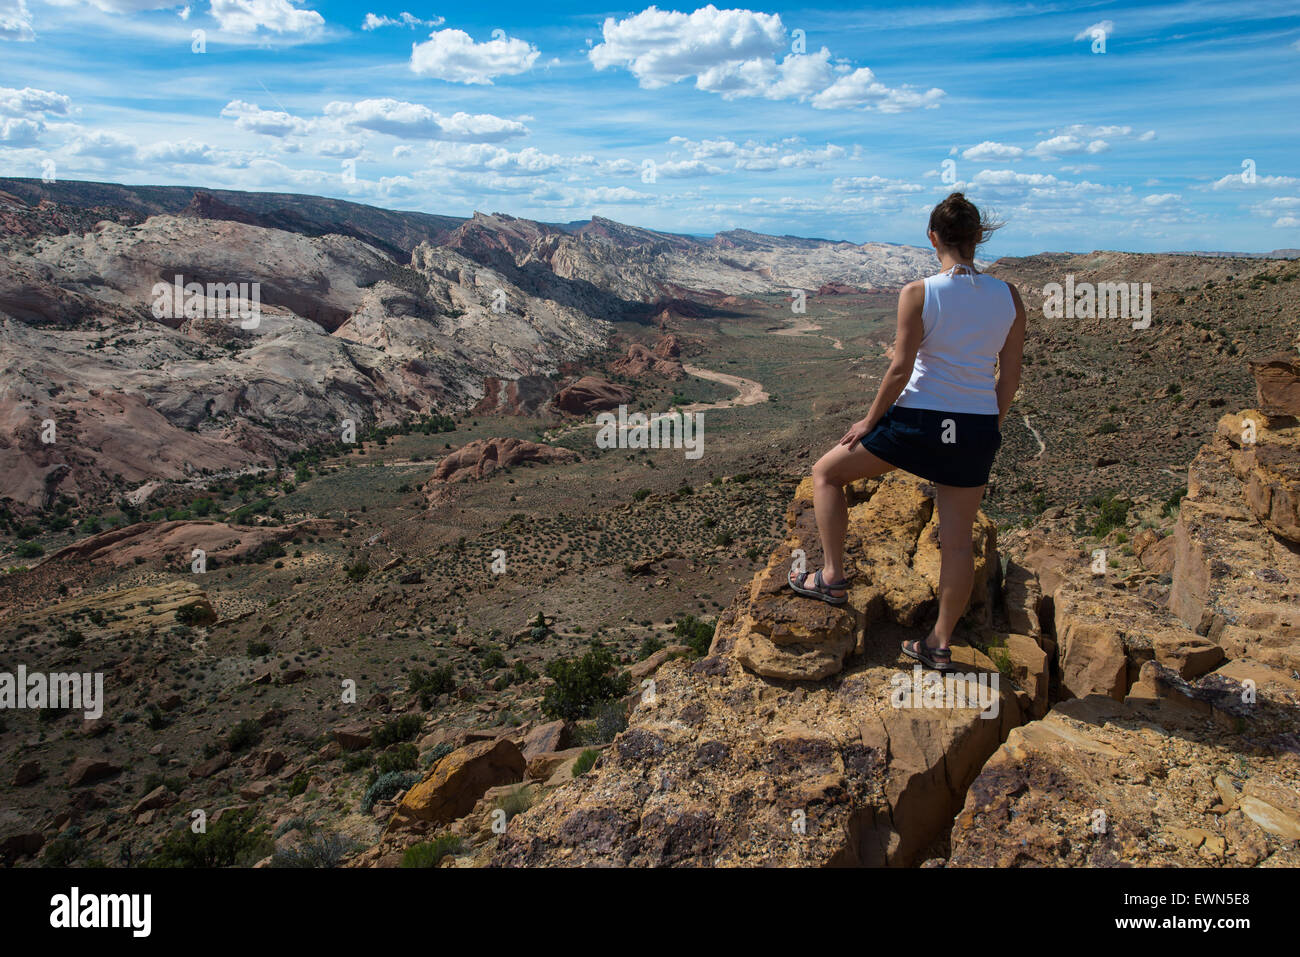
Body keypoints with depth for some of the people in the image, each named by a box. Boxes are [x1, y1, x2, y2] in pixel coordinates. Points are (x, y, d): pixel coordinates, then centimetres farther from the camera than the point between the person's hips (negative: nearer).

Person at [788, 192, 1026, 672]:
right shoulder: (1008, 297, 2)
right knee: (957, 539, 11)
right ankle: (940, 643, 22)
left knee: (827, 472, 17)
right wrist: (991, 429, 18)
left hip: (918, 419, -4)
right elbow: (1010, 375, 6)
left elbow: (900, 369, -12)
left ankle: (833, 576, 16)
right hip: (977, 428, 4)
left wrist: (869, 421, 0)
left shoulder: (918, 294, -11)